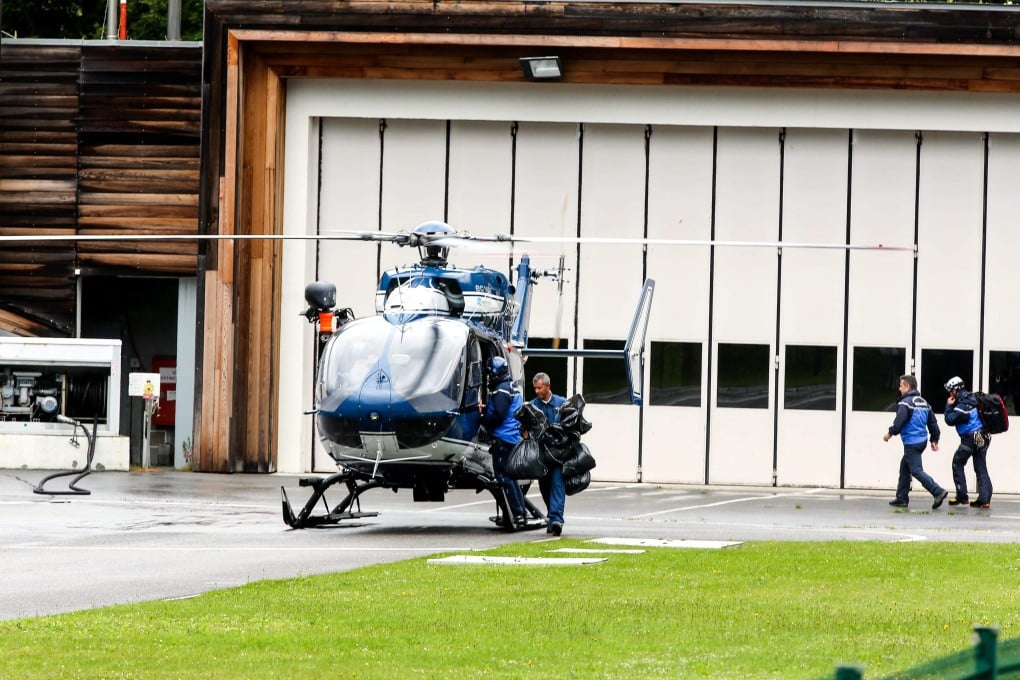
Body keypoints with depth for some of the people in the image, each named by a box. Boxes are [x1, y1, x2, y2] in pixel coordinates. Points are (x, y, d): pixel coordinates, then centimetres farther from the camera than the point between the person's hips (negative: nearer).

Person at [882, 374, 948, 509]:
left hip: (911, 443, -9)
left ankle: (938, 492, -19)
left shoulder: (905, 402, -13)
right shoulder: (924, 402, 14)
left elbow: (899, 422, -19)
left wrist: (890, 433, -2)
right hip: (922, 441, 9)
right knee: (904, 468, 18)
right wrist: (935, 440, 22)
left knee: (916, 470, -8)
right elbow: (933, 422, 16)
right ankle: (901, 498, 21)